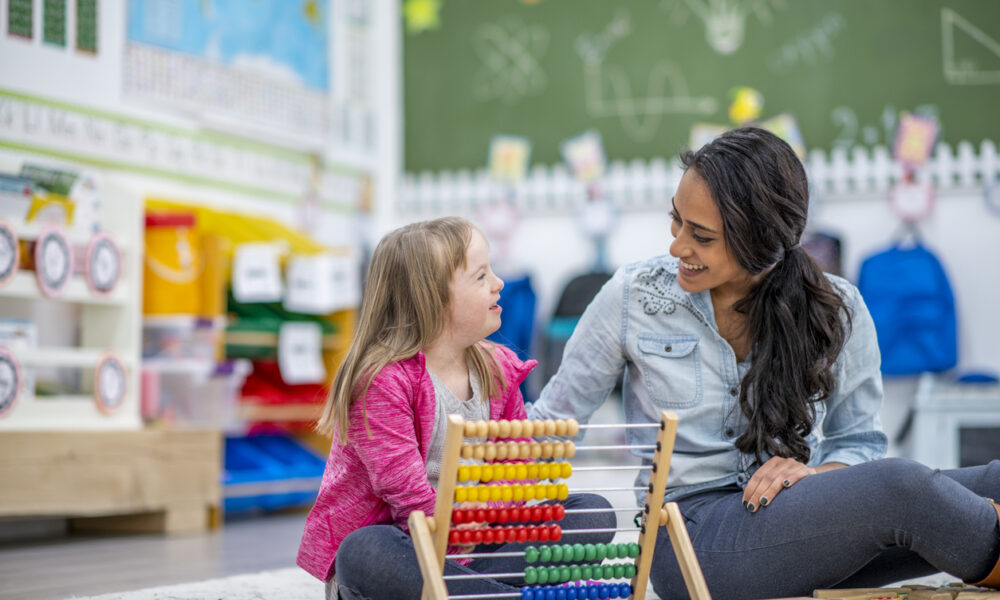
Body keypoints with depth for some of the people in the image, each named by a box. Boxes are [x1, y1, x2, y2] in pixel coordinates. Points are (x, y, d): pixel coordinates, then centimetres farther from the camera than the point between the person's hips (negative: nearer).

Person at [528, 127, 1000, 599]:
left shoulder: (836, 311, 2)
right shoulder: (633, 297, -1)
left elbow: (859, 440, 10)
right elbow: (553, 418, 6)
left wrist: (812, 475, -11)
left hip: (798, 517, 3)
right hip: (690, 537, -3)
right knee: (898, 488, -30)